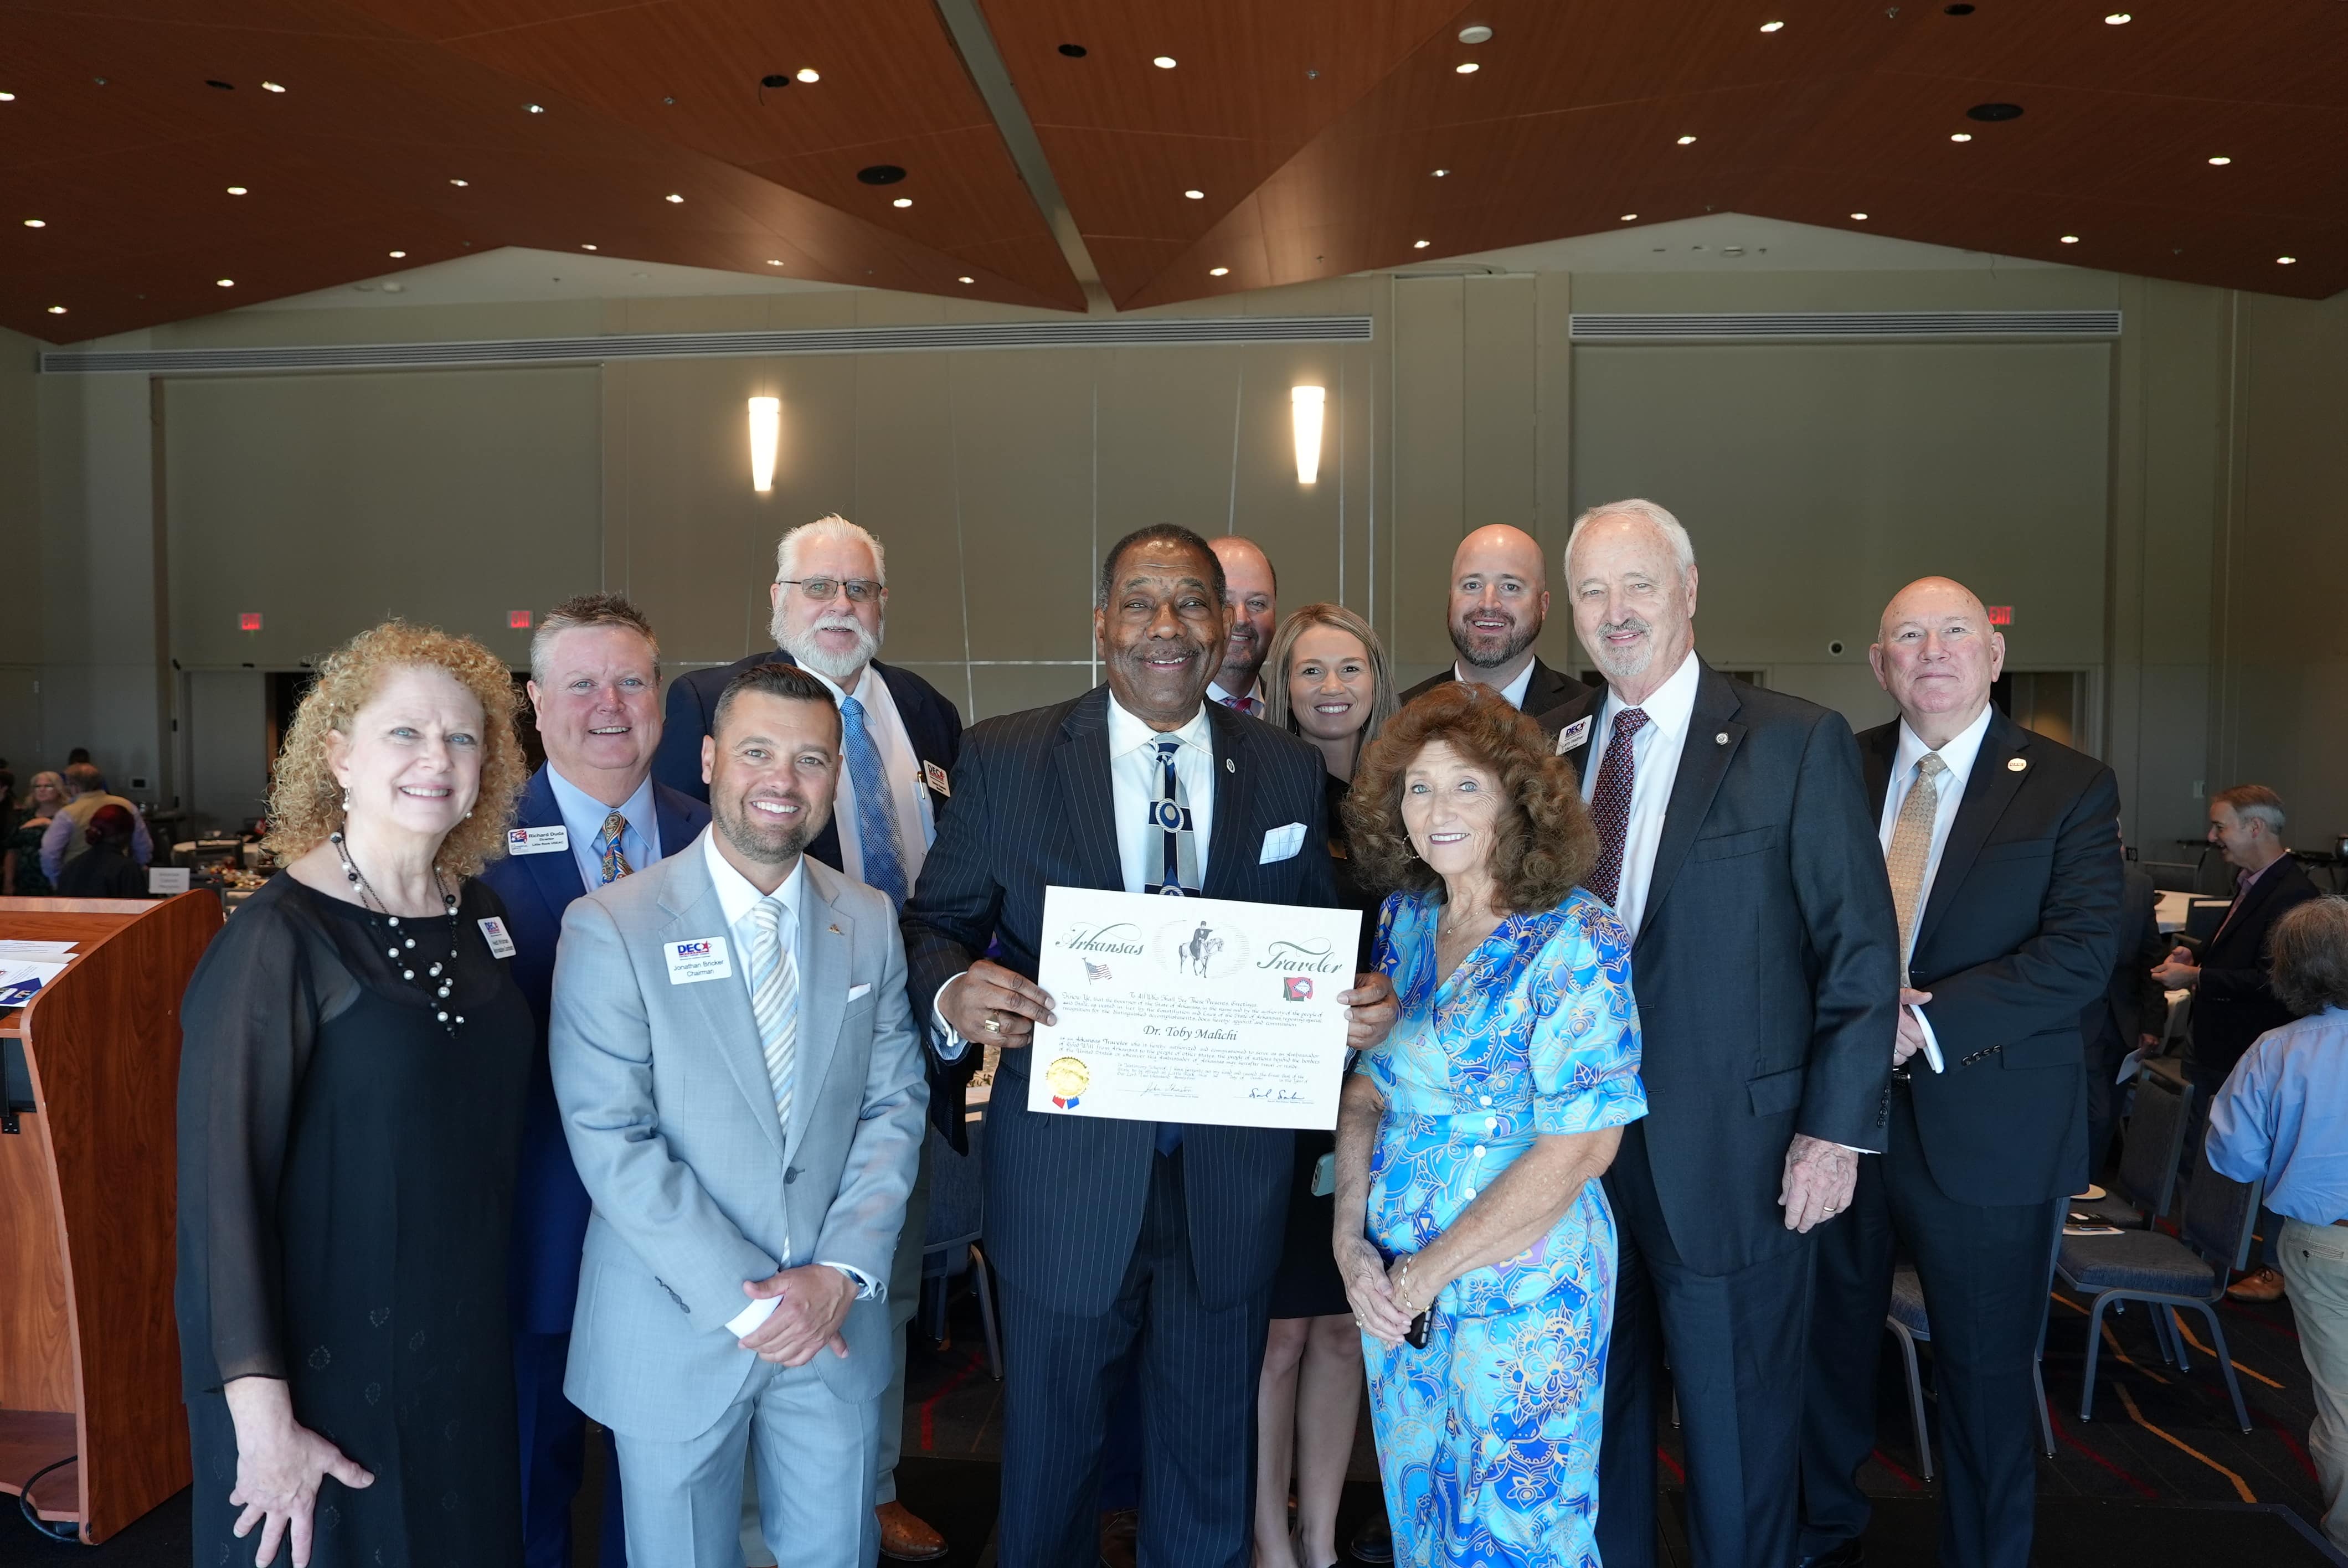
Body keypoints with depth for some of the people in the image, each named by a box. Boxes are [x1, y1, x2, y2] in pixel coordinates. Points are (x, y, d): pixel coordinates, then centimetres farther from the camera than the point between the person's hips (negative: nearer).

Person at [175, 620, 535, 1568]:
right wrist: (261, 1413, -20)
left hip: (467, 1348, 6)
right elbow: (219, 1180, -19)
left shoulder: (479, 914, 1)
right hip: (327, 1372, -6)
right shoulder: (279, 940, -18)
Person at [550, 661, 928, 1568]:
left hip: (836, 1319, 3)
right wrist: (743, 1301, -16)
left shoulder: (870, 923, 2)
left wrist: (842, 1270, -10)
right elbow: (613, 1142, -15)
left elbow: (894, 1105, 2)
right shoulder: (611, 929, -12)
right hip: (678, 1333, -3)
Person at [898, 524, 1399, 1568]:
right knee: (1051, 1446, 19)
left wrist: (1359, 1004, -15)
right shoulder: (1005, 759, -5)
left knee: (1210, 1454, 20)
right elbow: (935, 925, -3)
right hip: (1065, 1174, -1)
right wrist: (955, 993, -24)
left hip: (1230, 1179, 2)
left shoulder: (1290, 772, 1)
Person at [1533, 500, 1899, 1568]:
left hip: (1730, 1150, -4)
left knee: (1737, 1427, 13)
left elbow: (1861, 949, -7)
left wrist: (1838, 1127, -10)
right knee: (1592, 1410, 19)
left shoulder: (1797, 743, -6)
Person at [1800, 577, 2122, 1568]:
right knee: (1827, 1348, 17)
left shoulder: (2070, 788, -3)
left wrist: (1926, 1020, -19)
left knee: (1987, 1375, 11)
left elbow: (2083, 954, -12)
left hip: (1987, 1126, -3)